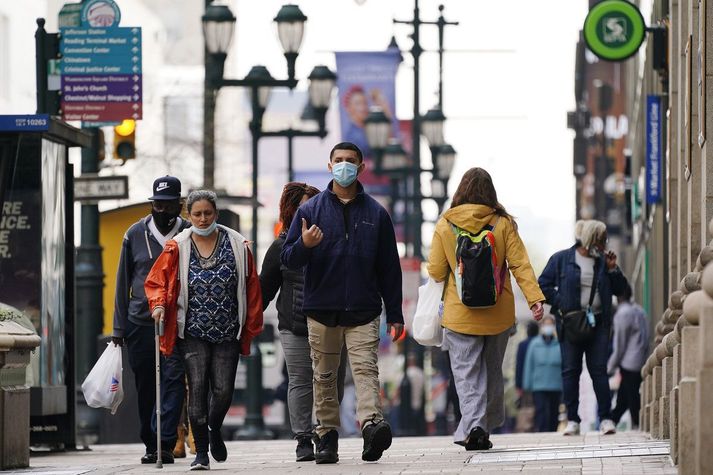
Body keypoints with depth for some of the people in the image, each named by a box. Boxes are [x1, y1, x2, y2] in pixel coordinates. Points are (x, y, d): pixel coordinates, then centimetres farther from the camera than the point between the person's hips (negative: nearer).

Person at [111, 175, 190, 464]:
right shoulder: (136, 234, 6)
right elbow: (123, 283, 10)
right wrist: (119, 328, 6)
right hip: (140, 322, 2)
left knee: (173, 380, -14)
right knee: (145, 387, 6)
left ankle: (165, 443, -17)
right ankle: (150, 446, 17)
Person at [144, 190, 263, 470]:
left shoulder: (237, 246, 3)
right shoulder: (177, 248, 0)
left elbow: (251, 288, 7)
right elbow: (156, 281, 6)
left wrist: (251, 328, 5)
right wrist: (159, 304, -14)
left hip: (228, 332, 1)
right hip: (193, 333, -1)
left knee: (223, 390, -1)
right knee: (197, 388, -8)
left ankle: (214, 431, 31)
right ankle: (201, 452, 0)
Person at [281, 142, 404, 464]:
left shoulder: (376, 213, 9)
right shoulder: (311, 210, 7)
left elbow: (389, 267, 11)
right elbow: (288, 259, 5)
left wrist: (394, 314, 8)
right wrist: (304, 245, -19)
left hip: (363, 311, -1)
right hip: (321, 310, 1)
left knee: (366, 369, -15)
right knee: (324, 377, 5)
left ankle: (372, 424, -32)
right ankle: (327, 437, 9)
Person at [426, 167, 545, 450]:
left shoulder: (445, 226, -5)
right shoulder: (503, 224, -3)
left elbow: (436, 272, -1)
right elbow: (520, 264, -10)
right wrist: (535, 298, -11)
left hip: (460, 314, -2)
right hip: (498, 315, 2)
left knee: (466, 372, -1)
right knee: (492, 370, 17)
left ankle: (473, 425, -19)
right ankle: (487, 424, 23)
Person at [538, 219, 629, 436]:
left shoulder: (603, 261, 10)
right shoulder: (561, 259, 1)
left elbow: (620, 289, 11)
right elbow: (543, 286, 1)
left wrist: (612, 269, -4)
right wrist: (560, 304, -8)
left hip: (598, 323, 2)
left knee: (599, 370, -2)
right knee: (570, 370, 0)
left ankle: (606, 418, 0)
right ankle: (572, 420, 3)